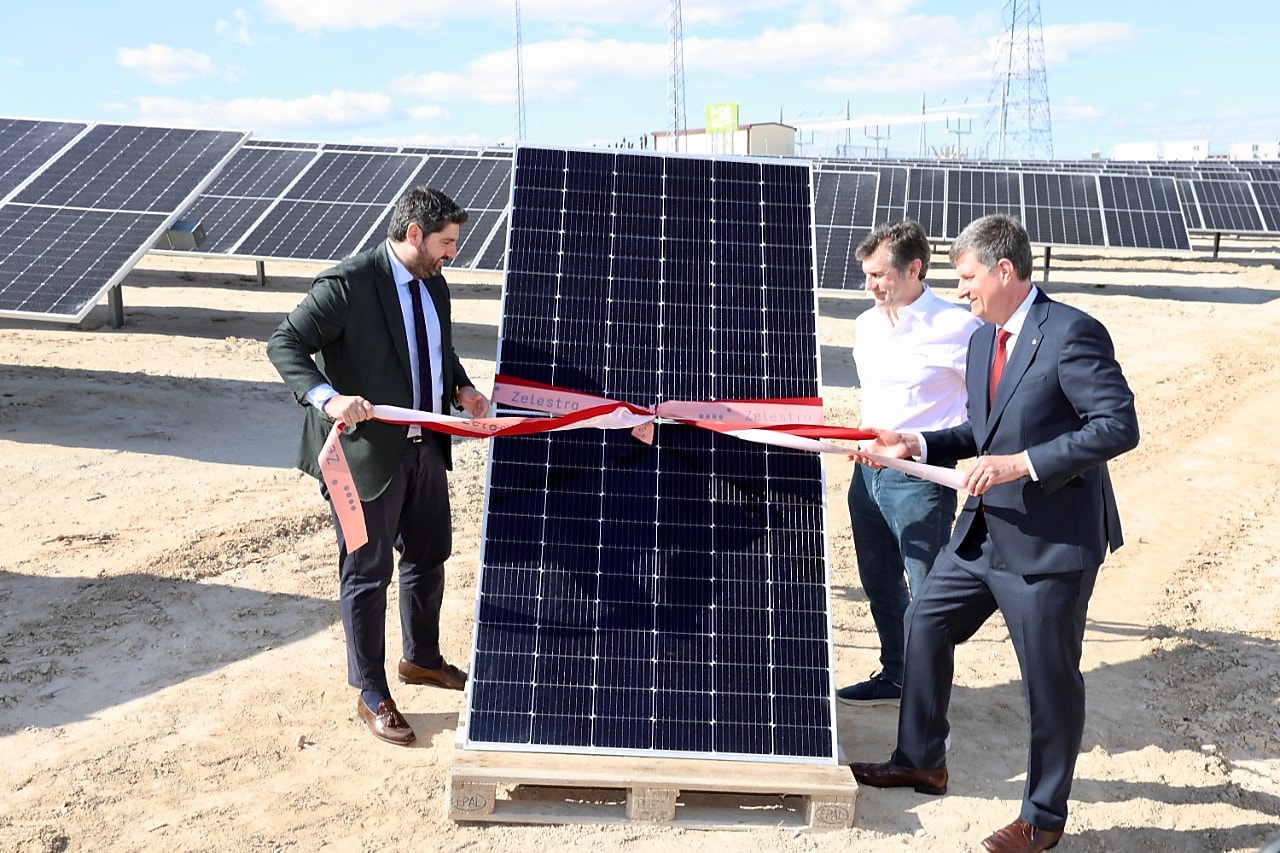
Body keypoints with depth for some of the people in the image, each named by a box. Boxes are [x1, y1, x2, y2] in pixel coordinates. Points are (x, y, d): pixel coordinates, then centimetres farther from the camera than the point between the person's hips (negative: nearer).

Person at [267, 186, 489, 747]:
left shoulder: (433, 285, 7)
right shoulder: (347, 284, -18)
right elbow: (284, 345, -19)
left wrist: (460, 387, 3)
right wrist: (328, 398, -34)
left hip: (426, 447, 8)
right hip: (368, 452, -8)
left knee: (428, 557, 21)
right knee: (367, 573, 4)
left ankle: (421, 659, 44)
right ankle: (371, 695, 20)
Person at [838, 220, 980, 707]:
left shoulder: (957, 327, -13)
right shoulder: (866, 325, 10)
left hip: (921, 479, -8)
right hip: (867, 471, 8)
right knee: (880, 585, 18)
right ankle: (894, 678, 36)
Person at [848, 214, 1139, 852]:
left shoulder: (1072, 334, -18)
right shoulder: (983, 340, 9)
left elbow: (1119, 427, -23)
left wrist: (1022, 463, -27)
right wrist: (918, 446, 3)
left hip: (1052, 541, -9)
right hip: (985, 530, 9)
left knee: (1050, 679, 5)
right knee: (925, 622, 16)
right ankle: (921, 761, 35)